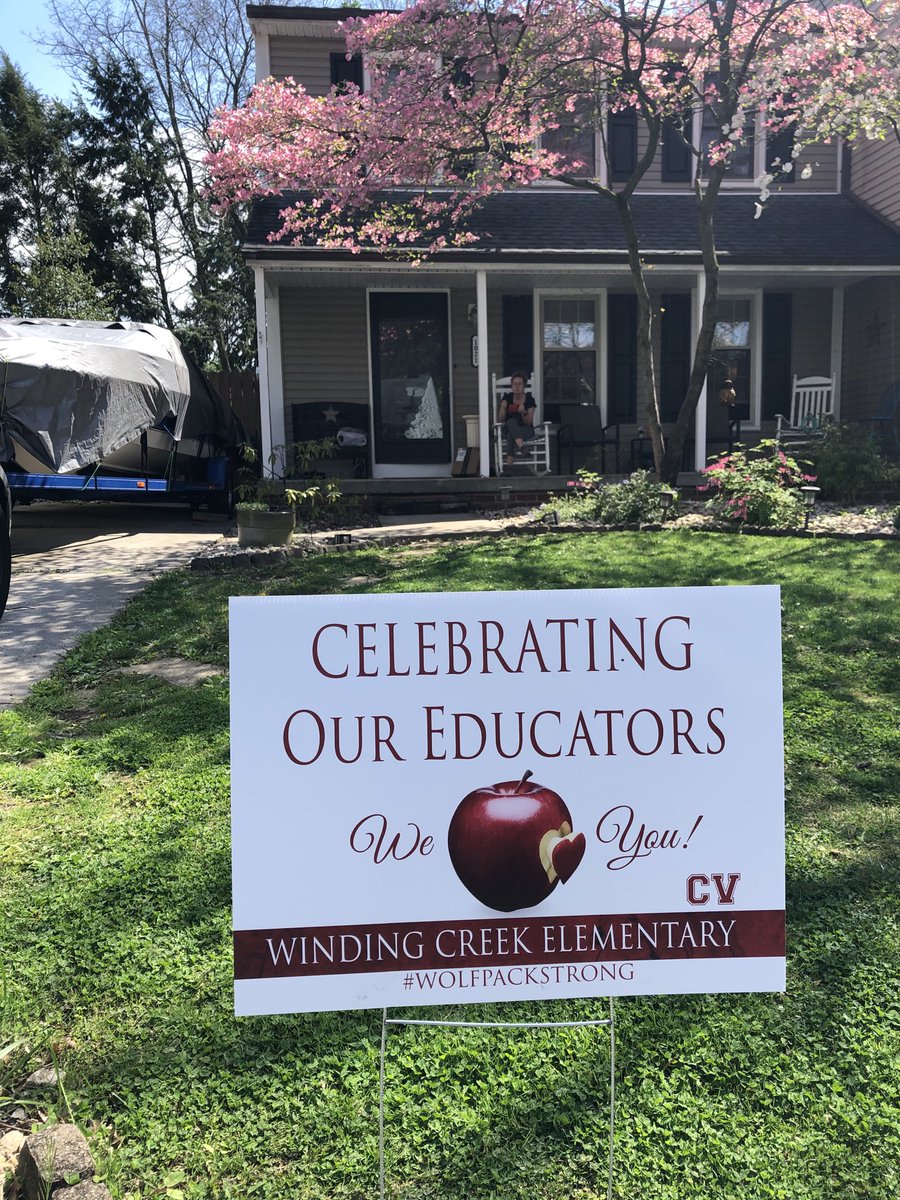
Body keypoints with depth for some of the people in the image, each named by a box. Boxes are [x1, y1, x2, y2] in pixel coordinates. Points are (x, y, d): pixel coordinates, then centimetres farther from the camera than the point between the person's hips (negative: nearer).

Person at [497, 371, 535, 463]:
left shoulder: (529, 400, -2)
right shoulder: (507, 399, 2)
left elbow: (528, 423, -4)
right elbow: (500, 420, 0)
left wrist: (523, 413, -24)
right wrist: (503, 407, -17)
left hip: (526, 430, -1)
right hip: (509, 429, 1)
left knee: (511, 435, -37)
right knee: (511, 421, -37)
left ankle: (510, 460, -48)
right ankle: (521, 446, -58)